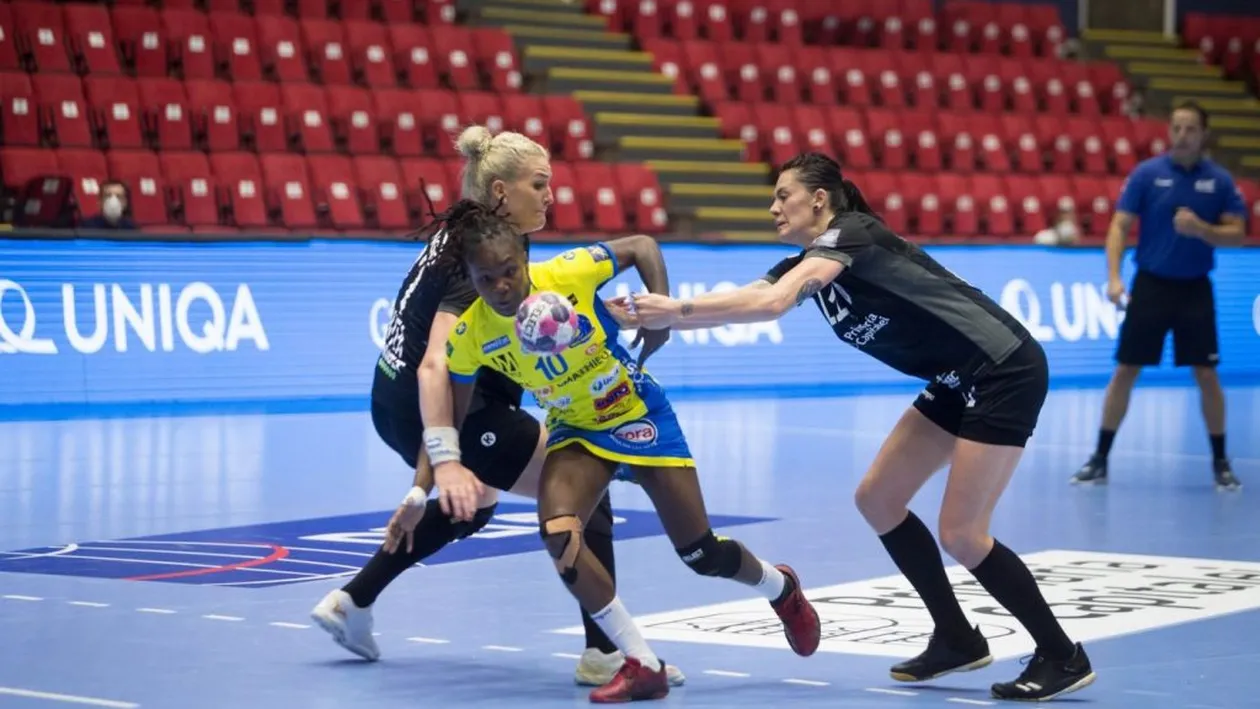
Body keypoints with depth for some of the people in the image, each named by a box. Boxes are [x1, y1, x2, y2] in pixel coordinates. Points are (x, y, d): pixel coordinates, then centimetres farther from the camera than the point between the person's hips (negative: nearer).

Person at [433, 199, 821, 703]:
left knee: (702, 554, 2)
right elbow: (447, 421, -11)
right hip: (574, 431, 2)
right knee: (557, 533, -26)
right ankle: (643, 665, -13)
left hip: (638, 415, -2)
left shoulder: (567, 273, -26)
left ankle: (781, 589, 39)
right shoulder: (470, 336, -20)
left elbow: (643, 246, -10)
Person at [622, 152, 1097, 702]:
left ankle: (1063, 658, 2)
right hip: (959, 382, 10)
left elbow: (771, 304, -28)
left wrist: (676, 309, -25)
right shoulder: (810, 263, 11)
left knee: (961, 533, -10)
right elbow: (742, 303, 3)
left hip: (1004, 371, -10)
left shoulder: (851, 232, -15)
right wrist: (651, 316, -8)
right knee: (877, 500, 9)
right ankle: (958, 639, 18)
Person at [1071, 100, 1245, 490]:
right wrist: (1114, 277, -17)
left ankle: (1220, 461, 12)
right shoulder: (1145, 173, -4)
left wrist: (1201, 229, -21)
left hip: (1195, 289, 0)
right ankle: (1100, 458, 8)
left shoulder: (1220, 180, -1)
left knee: (1207, 375, 0)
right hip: (1151, 284, 0)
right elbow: (1120, 226, -5)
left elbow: (1236, 233, -1)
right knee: (1124, 372, 1)